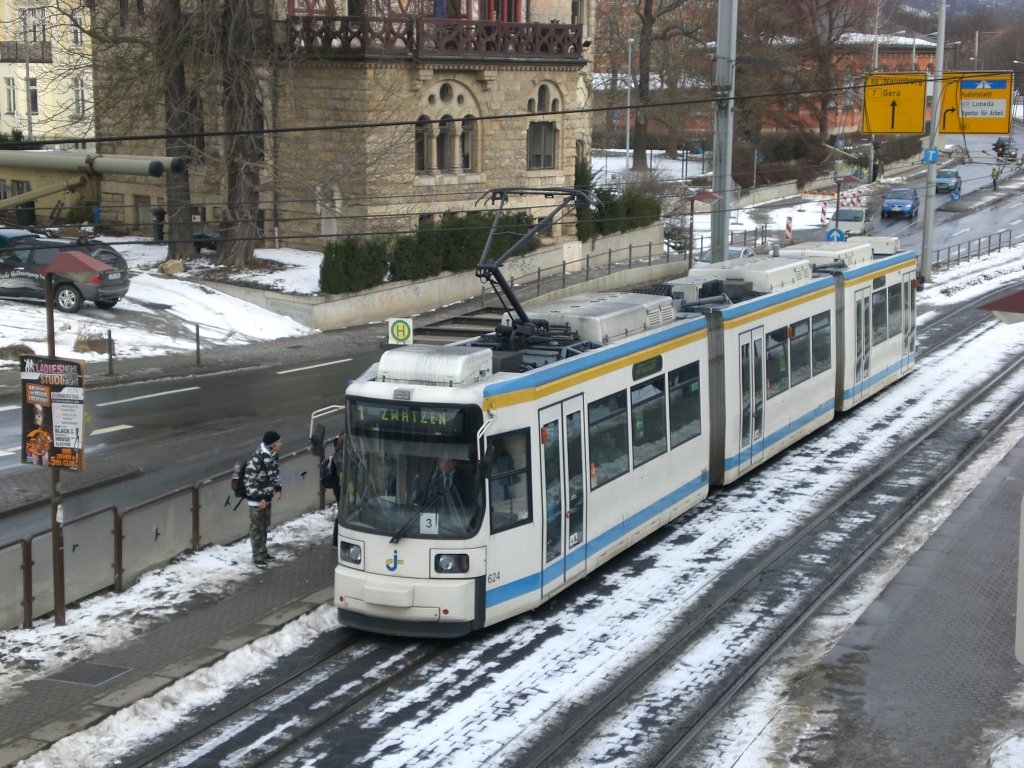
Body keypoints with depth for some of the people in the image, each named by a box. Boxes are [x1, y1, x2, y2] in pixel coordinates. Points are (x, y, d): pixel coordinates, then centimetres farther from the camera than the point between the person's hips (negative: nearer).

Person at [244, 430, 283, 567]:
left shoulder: (273, 455, -3)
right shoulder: (256, 460, -28)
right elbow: (249, 482, -22)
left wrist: (277, 488, 7)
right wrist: (259, 498, -22)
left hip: (267, 498, 8)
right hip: (256, 500, -8)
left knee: (264, 527, 19)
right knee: (256, 529, 3)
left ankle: (263, 553, 33)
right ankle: (258, 557, 12)